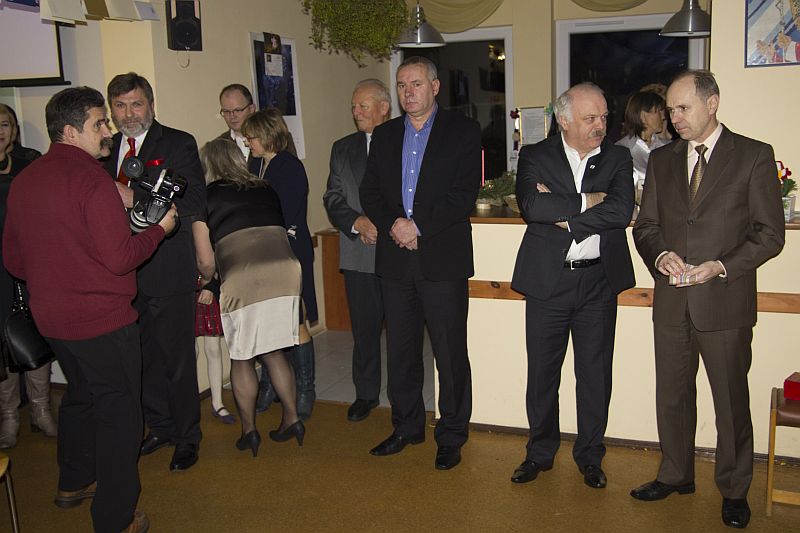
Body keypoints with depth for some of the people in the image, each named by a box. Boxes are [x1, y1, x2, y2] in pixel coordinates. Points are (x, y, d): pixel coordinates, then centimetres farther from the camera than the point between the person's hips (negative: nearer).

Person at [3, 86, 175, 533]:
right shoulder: (91, 179, -19)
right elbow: (120, 258, -23)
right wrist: (160, 228, -8)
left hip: (51, 318, 8)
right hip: (103, 319, -8)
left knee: (81, 395, 28)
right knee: (118, 411, 5)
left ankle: (74, 483, 46)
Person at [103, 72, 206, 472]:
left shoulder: (178, 144, -3)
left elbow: (195, 202, -15)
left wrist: (135, 198, -21)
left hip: (167, 270, -5)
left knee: (177, 358, 3)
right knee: (142, 359, 14)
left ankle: (187, 437, 18)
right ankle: (161, 428, 31)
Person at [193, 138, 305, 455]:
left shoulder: (208, 195, 11)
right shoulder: (265, 190, 21)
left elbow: (204, 254, 10)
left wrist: (209, 286, 28)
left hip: (241, 277, -4)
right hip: (284, 268, 4)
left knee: (241, 358, 12)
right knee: (274, 352, 19)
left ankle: (249, 430, 20)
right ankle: (292, 419, 21)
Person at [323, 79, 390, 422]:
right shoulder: (342, 149, 13)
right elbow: (333, 199, 8)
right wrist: (358, 222, -10)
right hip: (359, 255, 3)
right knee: (364, 328, 10)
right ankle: (366, 394, 24)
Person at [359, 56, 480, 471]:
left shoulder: (463, 131, 1)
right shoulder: (384, 135, 15)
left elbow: (465, 194, -9)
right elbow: (370, 192, 9)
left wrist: (419, 226, -15)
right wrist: (392, 224, -9)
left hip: (443, 258, -4)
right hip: (395, 258, 4)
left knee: (450, 353, 1)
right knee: (400, 351, 12)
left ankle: (451, 436, 15)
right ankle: (406, 427, 28)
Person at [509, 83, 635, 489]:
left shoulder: (617, 158, 5)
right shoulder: (535, 157, 1)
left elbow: (622, 210, -13)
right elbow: (531, 205, -18)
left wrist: (563, 215, -15)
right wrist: (587, 201, -15)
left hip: (599, 281, 1)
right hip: (548, 280, -1)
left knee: (595, 373, 9)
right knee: (541, 372, 9)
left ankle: (590, 455, 27)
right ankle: (540, 452, 28)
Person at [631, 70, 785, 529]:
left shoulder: (754, 156, -3)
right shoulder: (662, 160, 10)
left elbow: (770, 233, -5)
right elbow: (645, 225, 12)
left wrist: (721, 266, -18)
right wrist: (660, 254, -9)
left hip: (725, 301, -4)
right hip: (672, 301, 4)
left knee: (731, 400, 8)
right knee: (672, 396, 15)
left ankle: (735, 490, 25)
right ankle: (676, 475, 34)